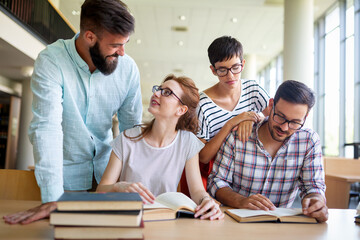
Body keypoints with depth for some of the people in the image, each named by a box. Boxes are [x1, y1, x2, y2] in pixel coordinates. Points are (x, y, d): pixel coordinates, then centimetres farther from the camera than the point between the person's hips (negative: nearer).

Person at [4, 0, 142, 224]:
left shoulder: (128, 67, -12)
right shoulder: (51, 61, -22)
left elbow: (132, 129, -6)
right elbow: (47, 127, -29)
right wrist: (52, 199, -34)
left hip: (106, 167, 3)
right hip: (66, 171, -2)